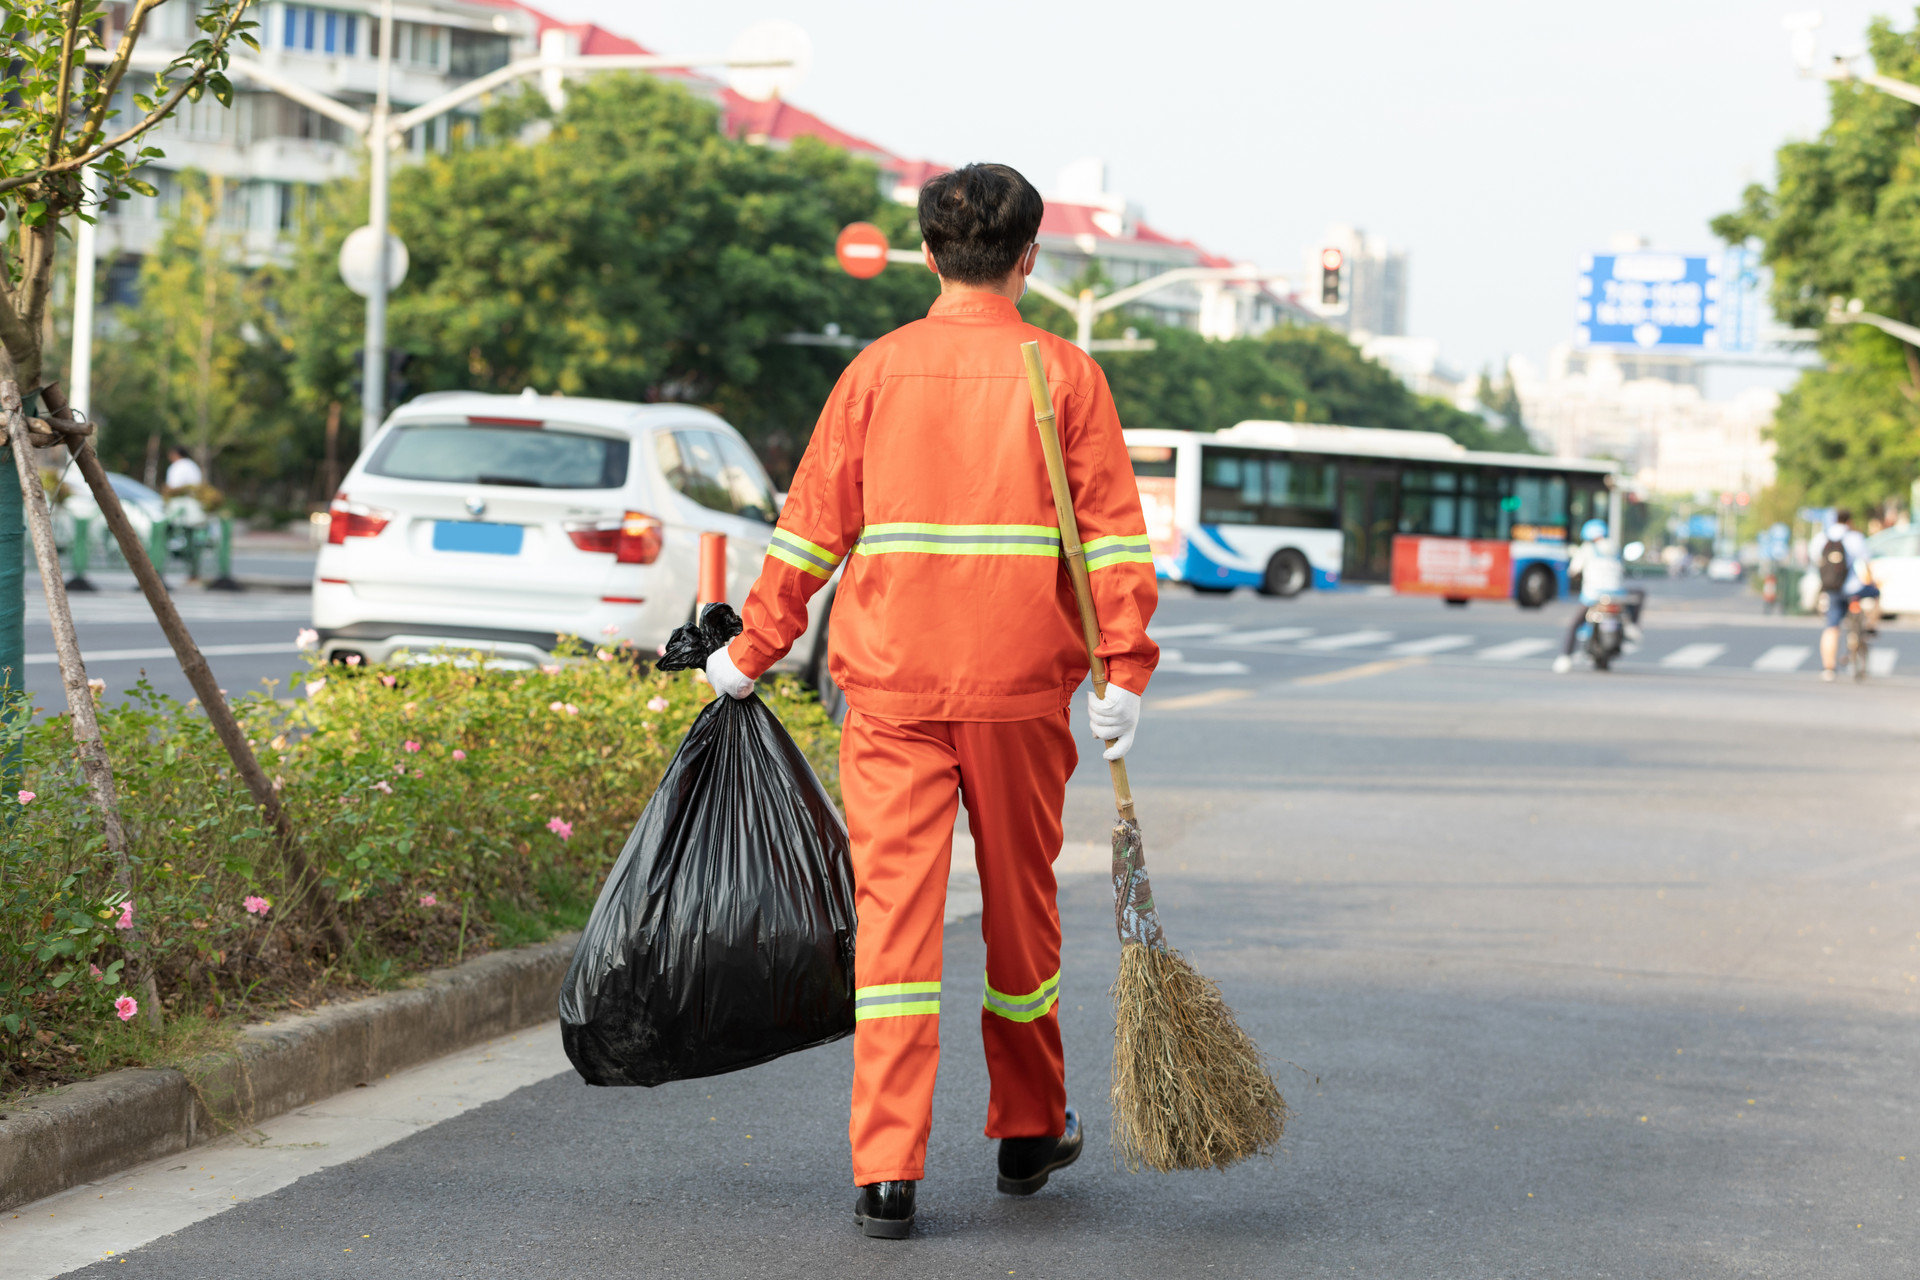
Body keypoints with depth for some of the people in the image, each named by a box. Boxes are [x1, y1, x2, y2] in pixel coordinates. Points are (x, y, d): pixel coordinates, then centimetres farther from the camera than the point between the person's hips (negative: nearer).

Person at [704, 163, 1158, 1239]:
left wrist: (753, 653, 14)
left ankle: (888, 1173, -8)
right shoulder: (1066, 372, 1)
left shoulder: (879, 371, 4)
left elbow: (813, 526, 6)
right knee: (1021, 901, 15)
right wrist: (1125, 668, -7)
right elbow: (1113, 530, -6)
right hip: (1022, 684, 0)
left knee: (896, 909, -2)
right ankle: (1030, 1134, 30)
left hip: (892, 682, 0)